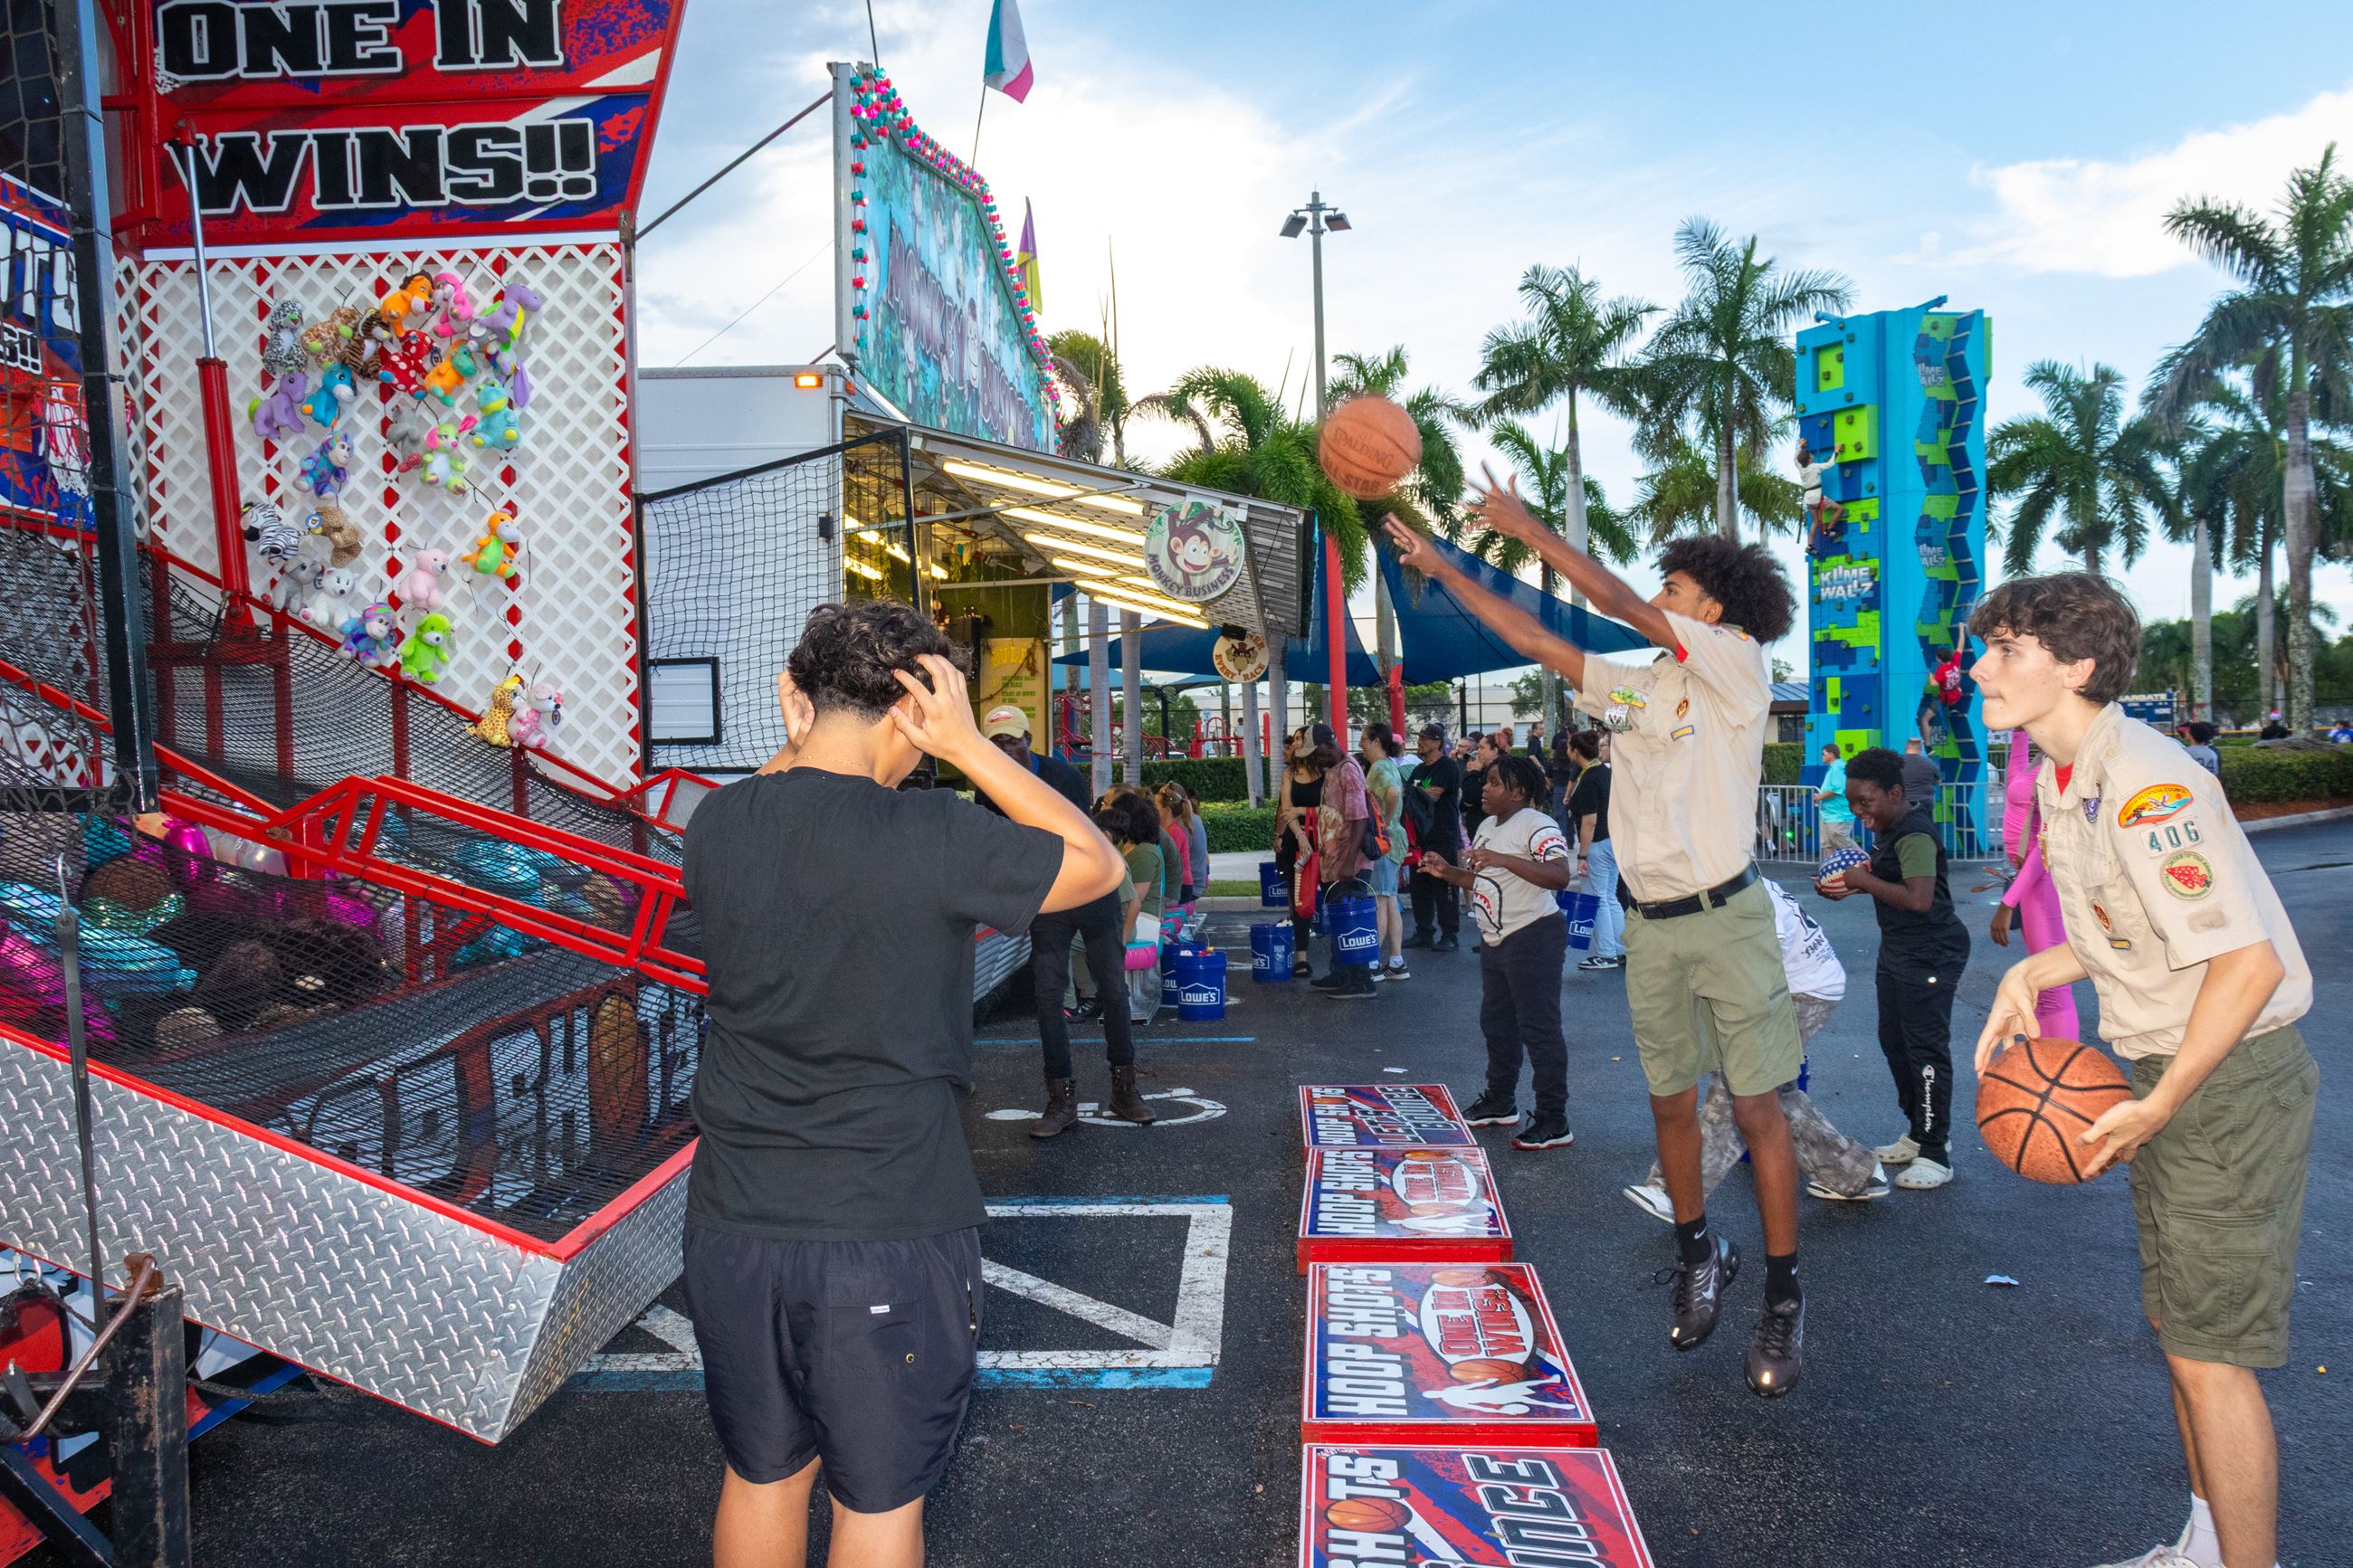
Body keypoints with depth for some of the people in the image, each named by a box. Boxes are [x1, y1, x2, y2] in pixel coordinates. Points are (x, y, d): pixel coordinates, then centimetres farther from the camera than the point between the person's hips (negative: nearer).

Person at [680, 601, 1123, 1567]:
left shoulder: (716, 826, -4)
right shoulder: (934, 836, -19)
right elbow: (1098, 864, -3)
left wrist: (796, 743, 8)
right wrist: (967, 745, -7)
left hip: (733, 1225, 5)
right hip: (890, 1237, -5)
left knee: (761, 1477, 24)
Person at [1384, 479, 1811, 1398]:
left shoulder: (1740, 666, -4)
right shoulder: (1635, 688, 12)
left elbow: (1623, 606, -12)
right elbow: (1534, 641, 13)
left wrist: (1529, 531, -8)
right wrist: (1439, 568, 12)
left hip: (1724, 917, -5)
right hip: (1651, 926, 6)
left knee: (1757, 1107, -1)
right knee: (1671, 1105, 11)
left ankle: (1783, 1299, 9)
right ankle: (1697, 1256, 29)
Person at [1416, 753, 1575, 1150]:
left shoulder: (1537, 826, -16)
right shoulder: (1488, 826, 14)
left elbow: (1560, 876, -29)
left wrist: (1504, 859, -33)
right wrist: (1446, 872, 8)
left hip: (1533, 937, -10)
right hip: (1497, 940, 10)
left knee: (1539, 1028, -7)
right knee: (1496, 1023, 19)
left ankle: (1554, 1122, -1)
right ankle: (1500, 1102, 34)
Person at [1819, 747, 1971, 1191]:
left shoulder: (1915, 835, -22)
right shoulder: (1890, 827, 9)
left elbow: (1919, 898, -32)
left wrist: (1865, 881, -23)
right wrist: (1851, 885, 5)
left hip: (1930, 954, -11)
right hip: (1898, 949, 11)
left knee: (1926, 1047, -5)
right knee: (1893, 1040, 17)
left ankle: (1935, 1154, 4)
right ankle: (1918, 1134, 31)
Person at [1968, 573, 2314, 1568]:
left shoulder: (2145, 785, -25)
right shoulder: (2062, 779, 6)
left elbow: (2249, 959, -27)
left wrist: (2156, 1108, -23)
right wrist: (2031, 975, 1)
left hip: (2230, 1077, -10)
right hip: (2169, 1071, 10)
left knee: (2209, 1354, -2)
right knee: (2182, 1330, 20)